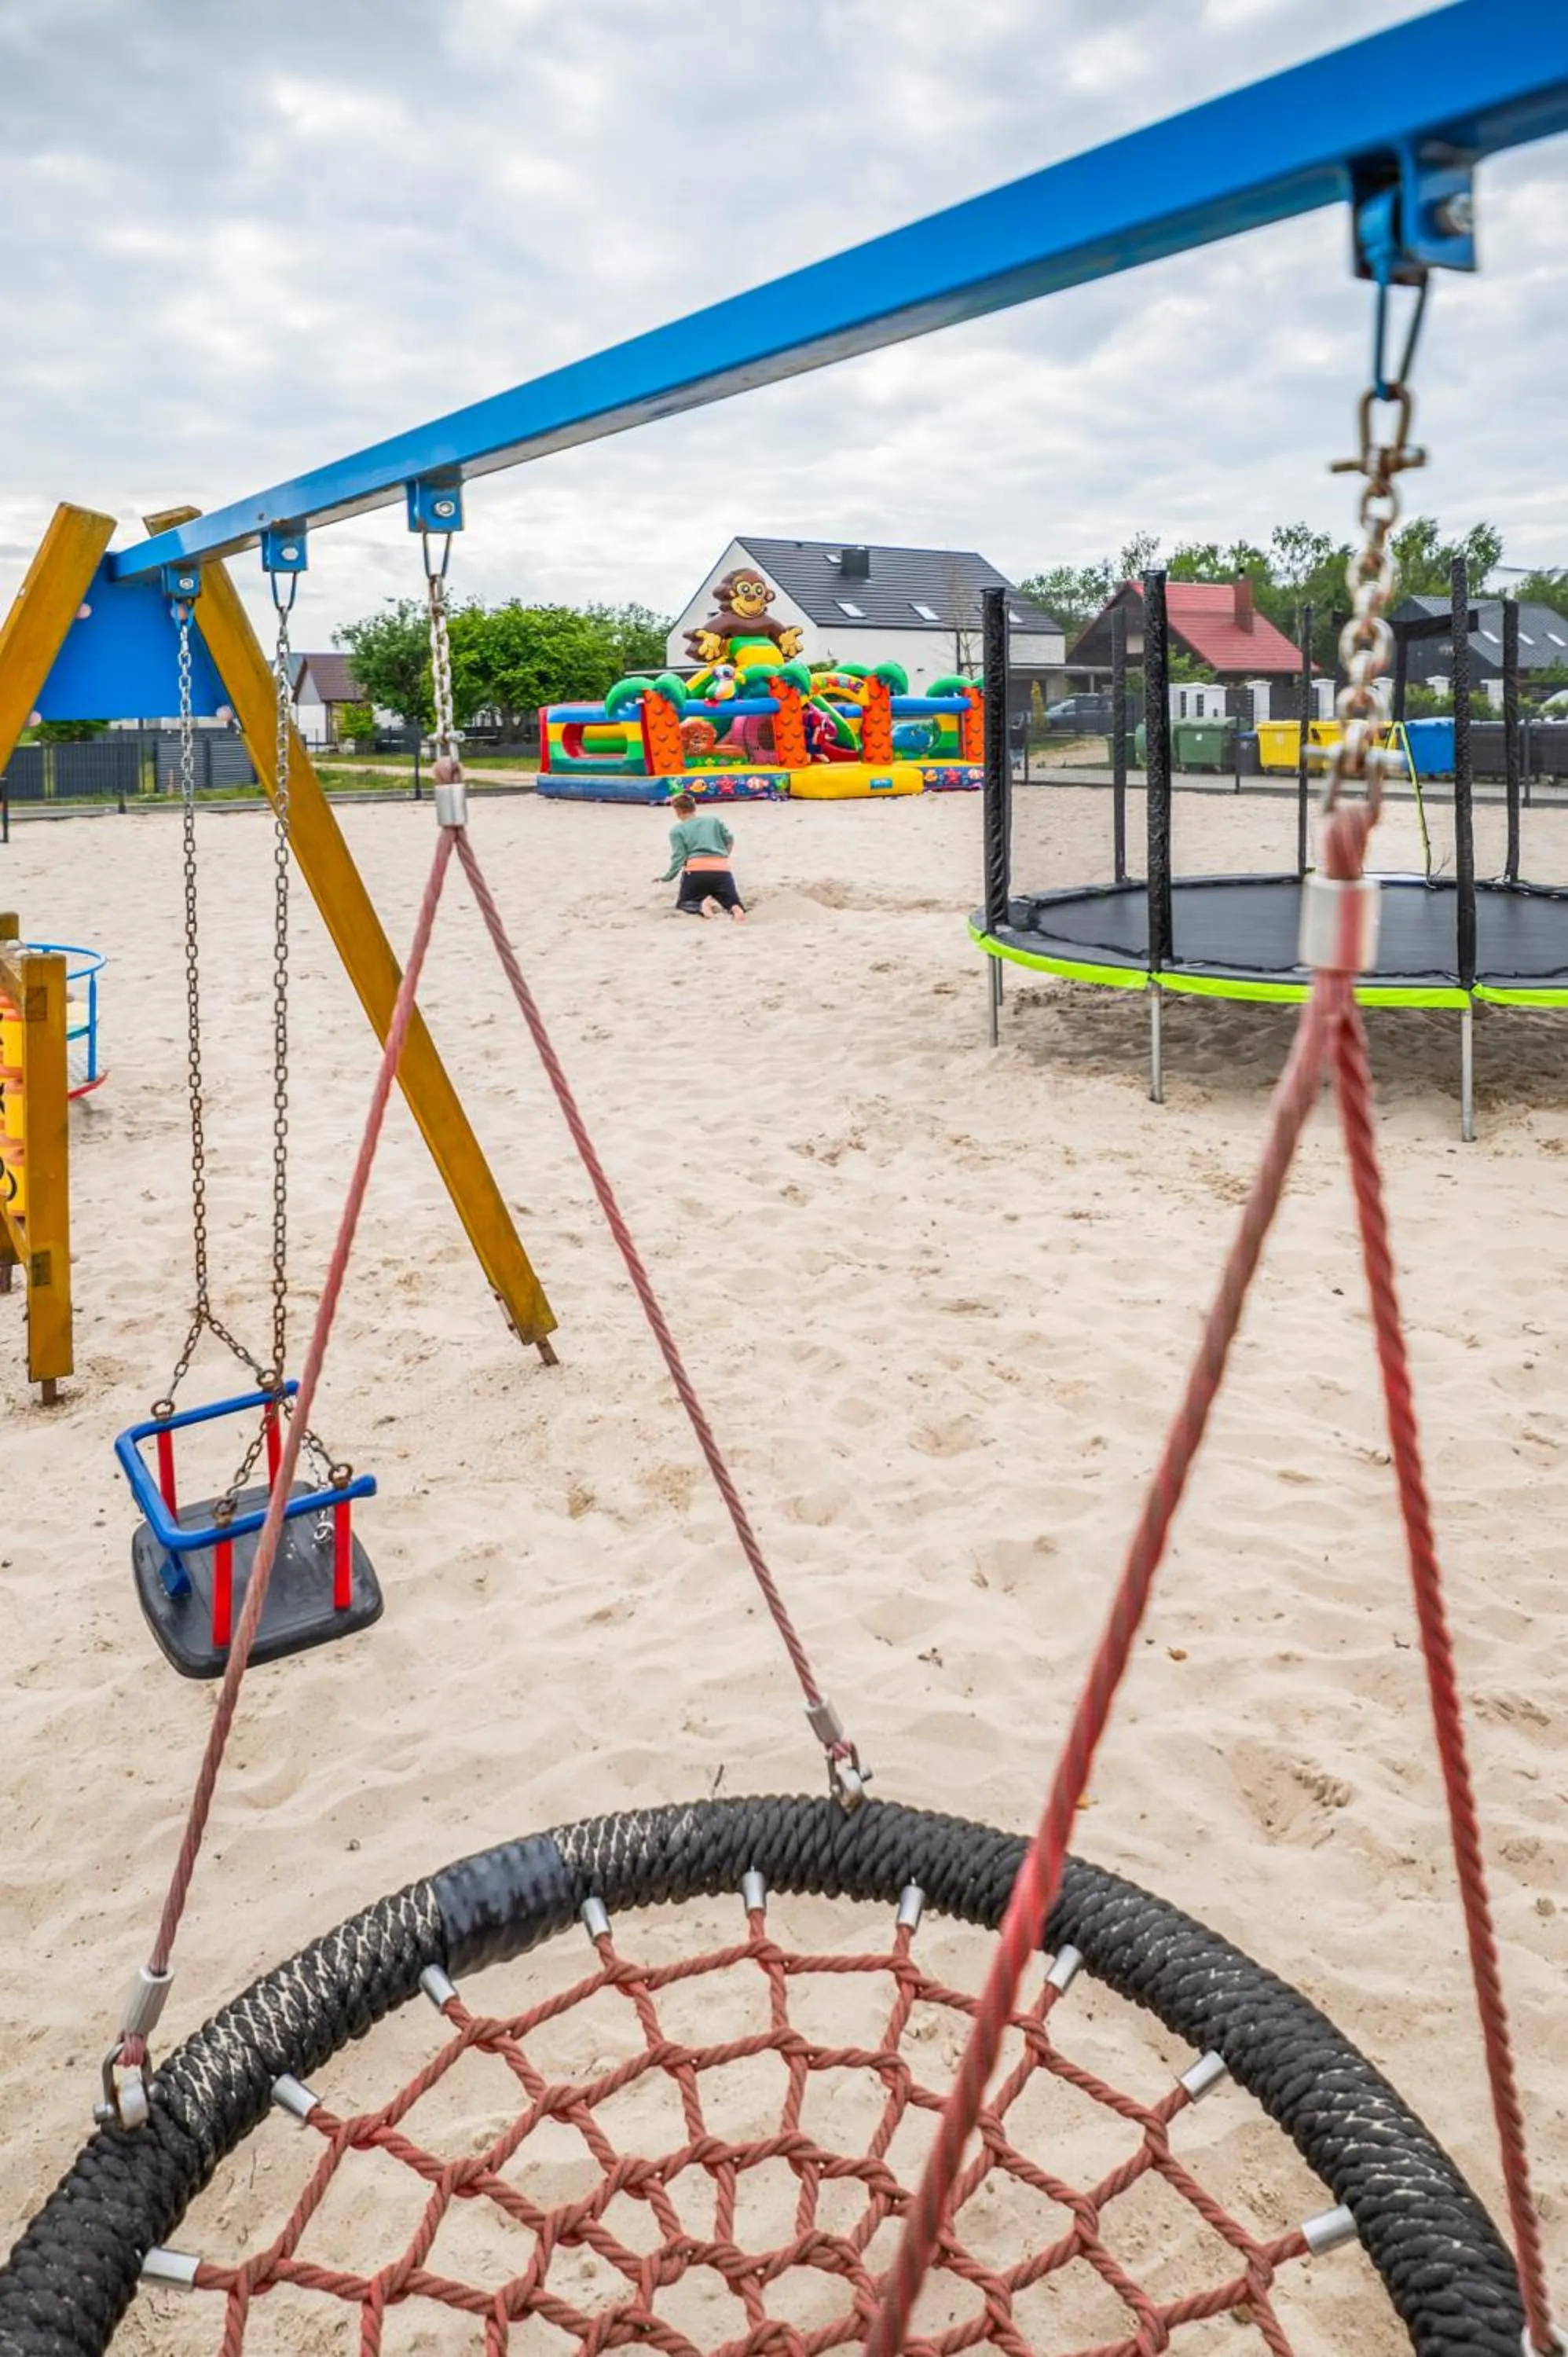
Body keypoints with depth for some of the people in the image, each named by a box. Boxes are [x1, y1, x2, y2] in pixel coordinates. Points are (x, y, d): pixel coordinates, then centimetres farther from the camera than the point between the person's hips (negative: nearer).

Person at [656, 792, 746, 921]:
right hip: (722, 870, 2)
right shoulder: (714, 819, 18)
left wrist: (666, 878, 10)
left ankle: (700, 906, -16)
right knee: (733, 902, 15)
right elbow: (729, 840, 18)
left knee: (682, 903, 22)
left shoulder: (677, 830, 8)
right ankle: (736, 909, -26)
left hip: (696, 872, -2)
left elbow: (679, 858, 0)